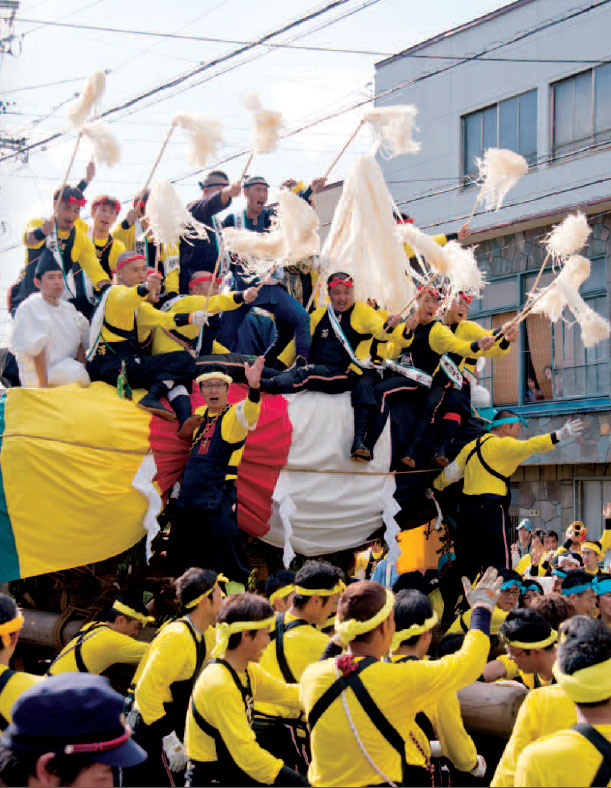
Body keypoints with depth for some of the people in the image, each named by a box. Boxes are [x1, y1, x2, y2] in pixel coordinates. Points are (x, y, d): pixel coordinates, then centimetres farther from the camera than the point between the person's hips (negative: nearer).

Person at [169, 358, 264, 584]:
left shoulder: (235, 414, -7)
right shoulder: (199, 414, 13)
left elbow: (249, 413, -34)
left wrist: (253, 387, -51)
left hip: (219, 495, -7)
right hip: (190, 495, 7)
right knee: (180, 553, 15)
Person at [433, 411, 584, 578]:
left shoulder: (471, 447, 16)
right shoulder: (502, 445, -8)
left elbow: (450, 473, 22)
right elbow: (528, 446, -24)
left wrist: (435, 485, 40)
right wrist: (558, 436, -32)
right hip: (491, 512, -8)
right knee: (500, 566, -8)